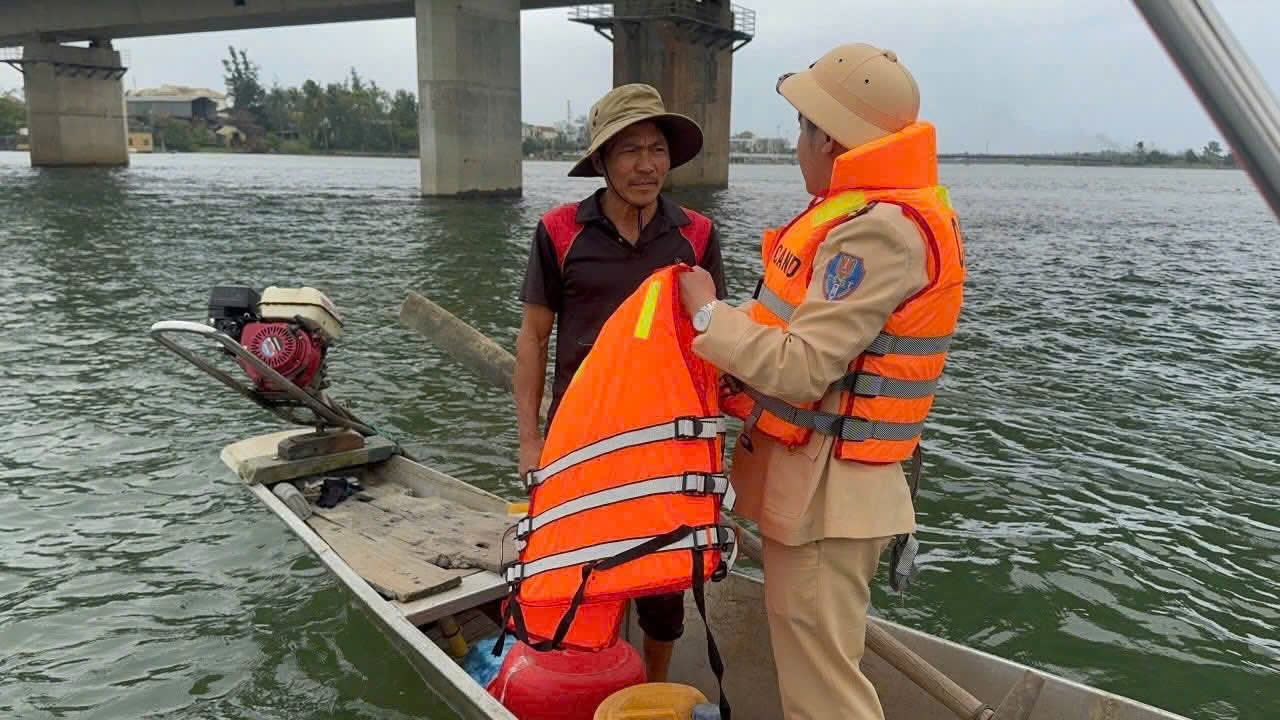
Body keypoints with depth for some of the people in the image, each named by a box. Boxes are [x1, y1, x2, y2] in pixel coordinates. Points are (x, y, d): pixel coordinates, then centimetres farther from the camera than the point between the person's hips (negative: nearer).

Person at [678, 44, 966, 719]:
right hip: (815, 481, 10)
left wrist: (707, 312, -12)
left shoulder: (878, 230, -22)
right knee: (812, 663, 22)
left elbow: (801, 370, -24)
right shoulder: (879, 213, 11)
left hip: (824, 491, -10)